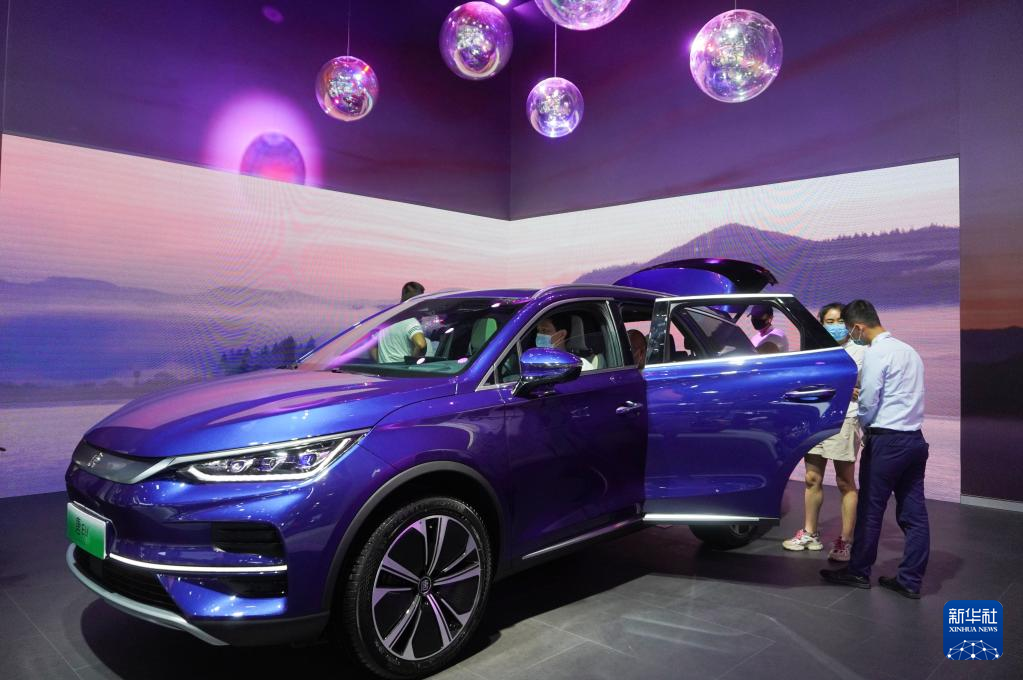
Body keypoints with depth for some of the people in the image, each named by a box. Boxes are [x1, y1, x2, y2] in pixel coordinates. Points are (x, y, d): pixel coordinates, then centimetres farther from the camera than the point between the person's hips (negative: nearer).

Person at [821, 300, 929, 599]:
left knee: (870, 510, 4)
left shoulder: (875, 353, -12)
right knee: (913, 512, 8)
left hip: (887, 440, -8)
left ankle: (858, 572, 15)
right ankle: (910, 580, 15)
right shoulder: (908, 350, 13)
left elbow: (868, 403, -11)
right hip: (915, 439, 8)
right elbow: (903, 396, 15)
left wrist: (865, 427, 7)